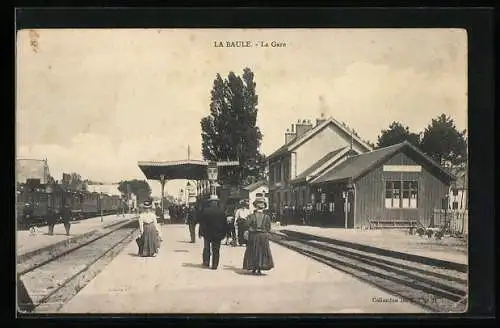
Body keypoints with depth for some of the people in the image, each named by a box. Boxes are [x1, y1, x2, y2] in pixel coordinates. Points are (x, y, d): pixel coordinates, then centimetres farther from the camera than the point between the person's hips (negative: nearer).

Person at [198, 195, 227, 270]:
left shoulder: (205, 211, -9)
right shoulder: (221, 212, -6)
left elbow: (201, 222, -4)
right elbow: (224, 224, -1)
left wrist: (201, 232, 3)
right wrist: (223, 234, 6)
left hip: (207, 233, 0)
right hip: (217, 233, 0)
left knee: (206, 248, 16)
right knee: (216, 250, 5)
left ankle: (206, 263, 13)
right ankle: (214, 265, 4)